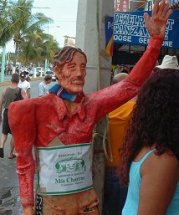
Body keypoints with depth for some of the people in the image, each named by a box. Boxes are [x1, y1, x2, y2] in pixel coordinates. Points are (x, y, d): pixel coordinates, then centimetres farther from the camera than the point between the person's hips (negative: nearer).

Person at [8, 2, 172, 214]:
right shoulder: (37, 108, -14)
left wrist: (155, 39, -20)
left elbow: (130, 85, -13)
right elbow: (25, 160, -8)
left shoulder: (91, 105, -5)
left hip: (87, 198, 4)